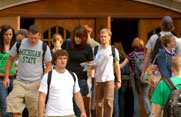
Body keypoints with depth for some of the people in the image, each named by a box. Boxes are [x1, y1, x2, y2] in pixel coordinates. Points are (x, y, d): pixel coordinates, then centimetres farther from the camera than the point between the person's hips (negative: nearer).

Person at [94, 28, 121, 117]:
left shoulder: (114, 50, 7)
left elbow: (117, 66, 10)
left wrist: (119, 80, 5)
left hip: (109, 80, -1)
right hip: (98, 80, 1)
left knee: (108, 102, -13)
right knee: (98, 104, 4)